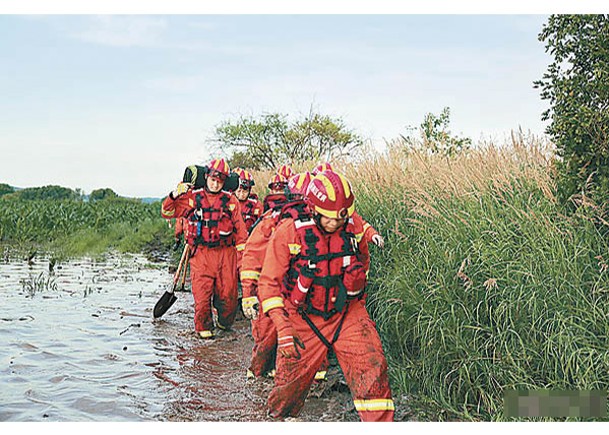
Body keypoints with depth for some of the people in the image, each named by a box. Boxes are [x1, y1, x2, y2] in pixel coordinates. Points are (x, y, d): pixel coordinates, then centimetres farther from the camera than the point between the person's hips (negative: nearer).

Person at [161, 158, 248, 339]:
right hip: (201, 254, -1)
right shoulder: (193, 198, 5)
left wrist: (242, 256, 8)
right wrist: (175, 195, -11)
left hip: (226, 254, 1)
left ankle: (225, 323, 29)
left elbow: (240, 230, 11)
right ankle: (204, 327, 18)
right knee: (202, 295, -4)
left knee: (228, 294, 2)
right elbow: (167, 212, 6)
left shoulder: (231, 200, 8)